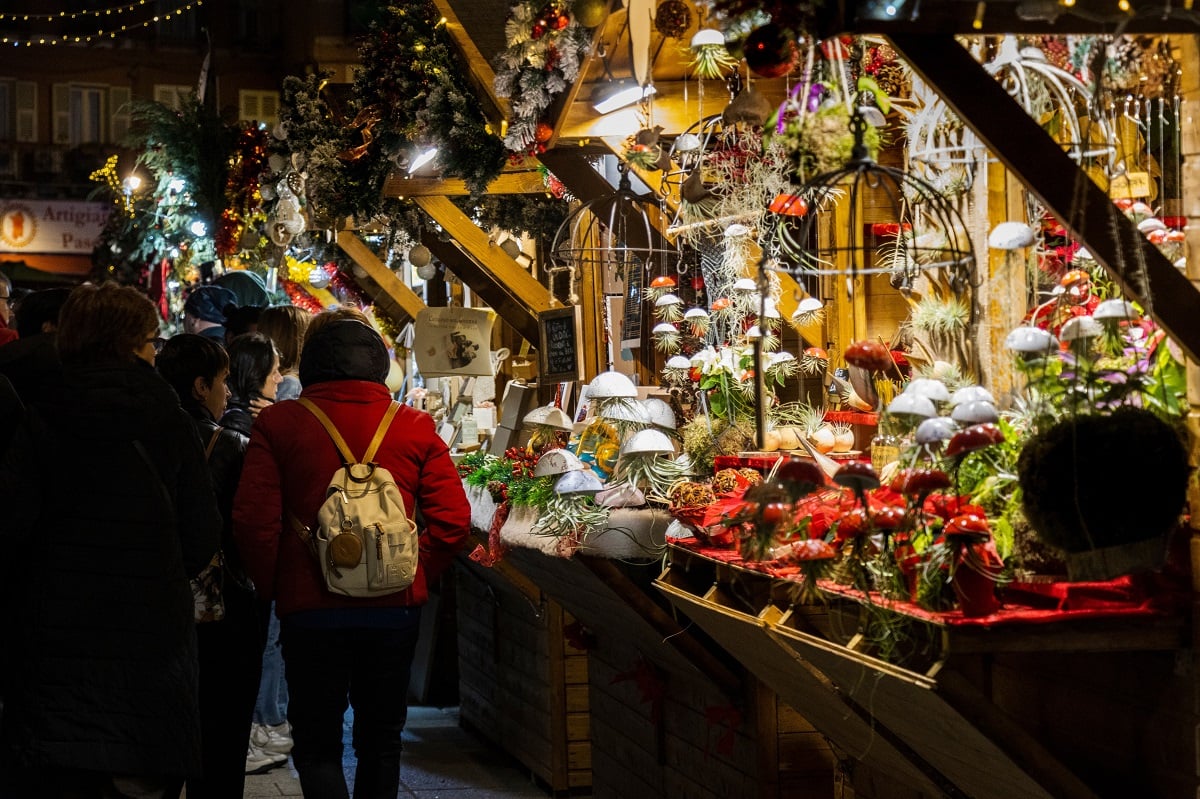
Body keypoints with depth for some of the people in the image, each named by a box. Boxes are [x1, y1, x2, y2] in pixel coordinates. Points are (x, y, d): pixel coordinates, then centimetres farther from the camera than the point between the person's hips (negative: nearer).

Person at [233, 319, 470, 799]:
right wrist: (417, 579, 10)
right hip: (396, 607, 2)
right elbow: (453, 521, -3)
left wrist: (272, 588, 4)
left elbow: (253, 521, -10)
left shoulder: (278, 424, -5)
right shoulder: (415, 427, 1)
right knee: (381, 740, 17)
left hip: (310, 609, -2)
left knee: (316, 742, 8)